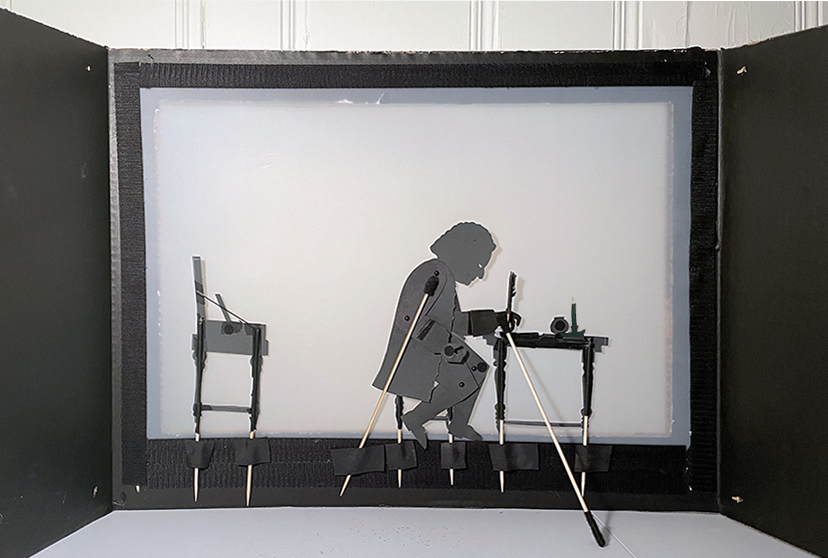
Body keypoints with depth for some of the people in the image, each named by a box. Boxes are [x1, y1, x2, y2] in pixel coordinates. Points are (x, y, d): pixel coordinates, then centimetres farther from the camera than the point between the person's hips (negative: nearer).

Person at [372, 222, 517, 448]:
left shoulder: (447, 276, 10)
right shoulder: (434, 275, -22)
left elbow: (454, 321, 17)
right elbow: (408, 320, -28)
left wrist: (495, 319, 14)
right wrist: (446, 345, -28)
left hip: (434, 347, 10)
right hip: (414, 351, -10)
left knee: (475, 369, 10)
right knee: (462, 382, -16)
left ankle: (459, 424, 24)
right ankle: (416, 419, 1)